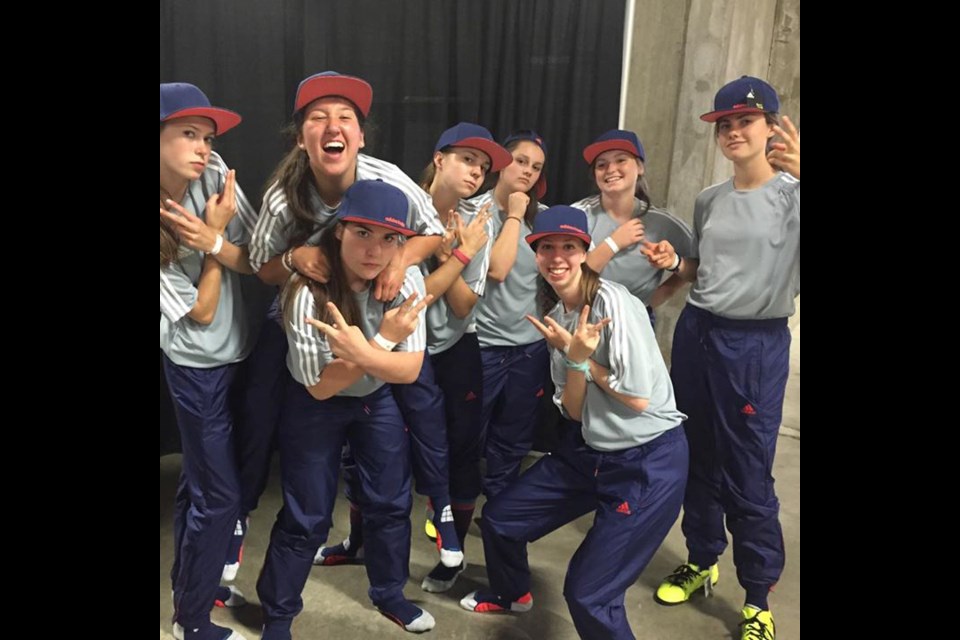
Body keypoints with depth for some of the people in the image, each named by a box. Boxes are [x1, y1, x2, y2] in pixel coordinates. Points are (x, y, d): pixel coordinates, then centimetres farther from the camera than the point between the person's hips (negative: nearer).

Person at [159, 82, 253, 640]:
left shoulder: (214, 174, -9)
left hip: (237, 354, 5)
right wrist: (214, 232, -18)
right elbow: (201, 313, -18)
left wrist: (213, 243, -24)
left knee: (201, 480, 21)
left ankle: (193, 582, 43)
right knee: (221, 494, 3)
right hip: (198, 367, -5)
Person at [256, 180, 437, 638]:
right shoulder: (308, 290, -30)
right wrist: (384, 339, -34)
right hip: (315, 408, -3)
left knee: (391, 503, 14)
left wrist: (362, 352, -41)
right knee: (306, 519, 4)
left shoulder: (407, 280, -20)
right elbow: (321, 386, -25)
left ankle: (389, 594, 39)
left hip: (378, 403, 4)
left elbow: (409, 370, -21)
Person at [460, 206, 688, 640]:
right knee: (499, 517, 16)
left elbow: (639, 397, -18)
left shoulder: (612, 303, -20)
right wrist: (575, 356, -19)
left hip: (650, 461, -8)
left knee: (587, 595, -9)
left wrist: (578, 353, -13)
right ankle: (512, 594, 46)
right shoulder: (558, 315, 3)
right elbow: (574, 411, -2)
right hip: (591, 450, 8)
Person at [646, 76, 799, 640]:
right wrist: (674, 261, 0)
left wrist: (801, 173, -38)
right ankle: (701, 563, 37)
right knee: (698, 459, 16)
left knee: (747, 476, 1)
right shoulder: (709, 200, 9)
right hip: (696, 334, 6)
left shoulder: (792, 195, -9)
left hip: (757, 344, -5)